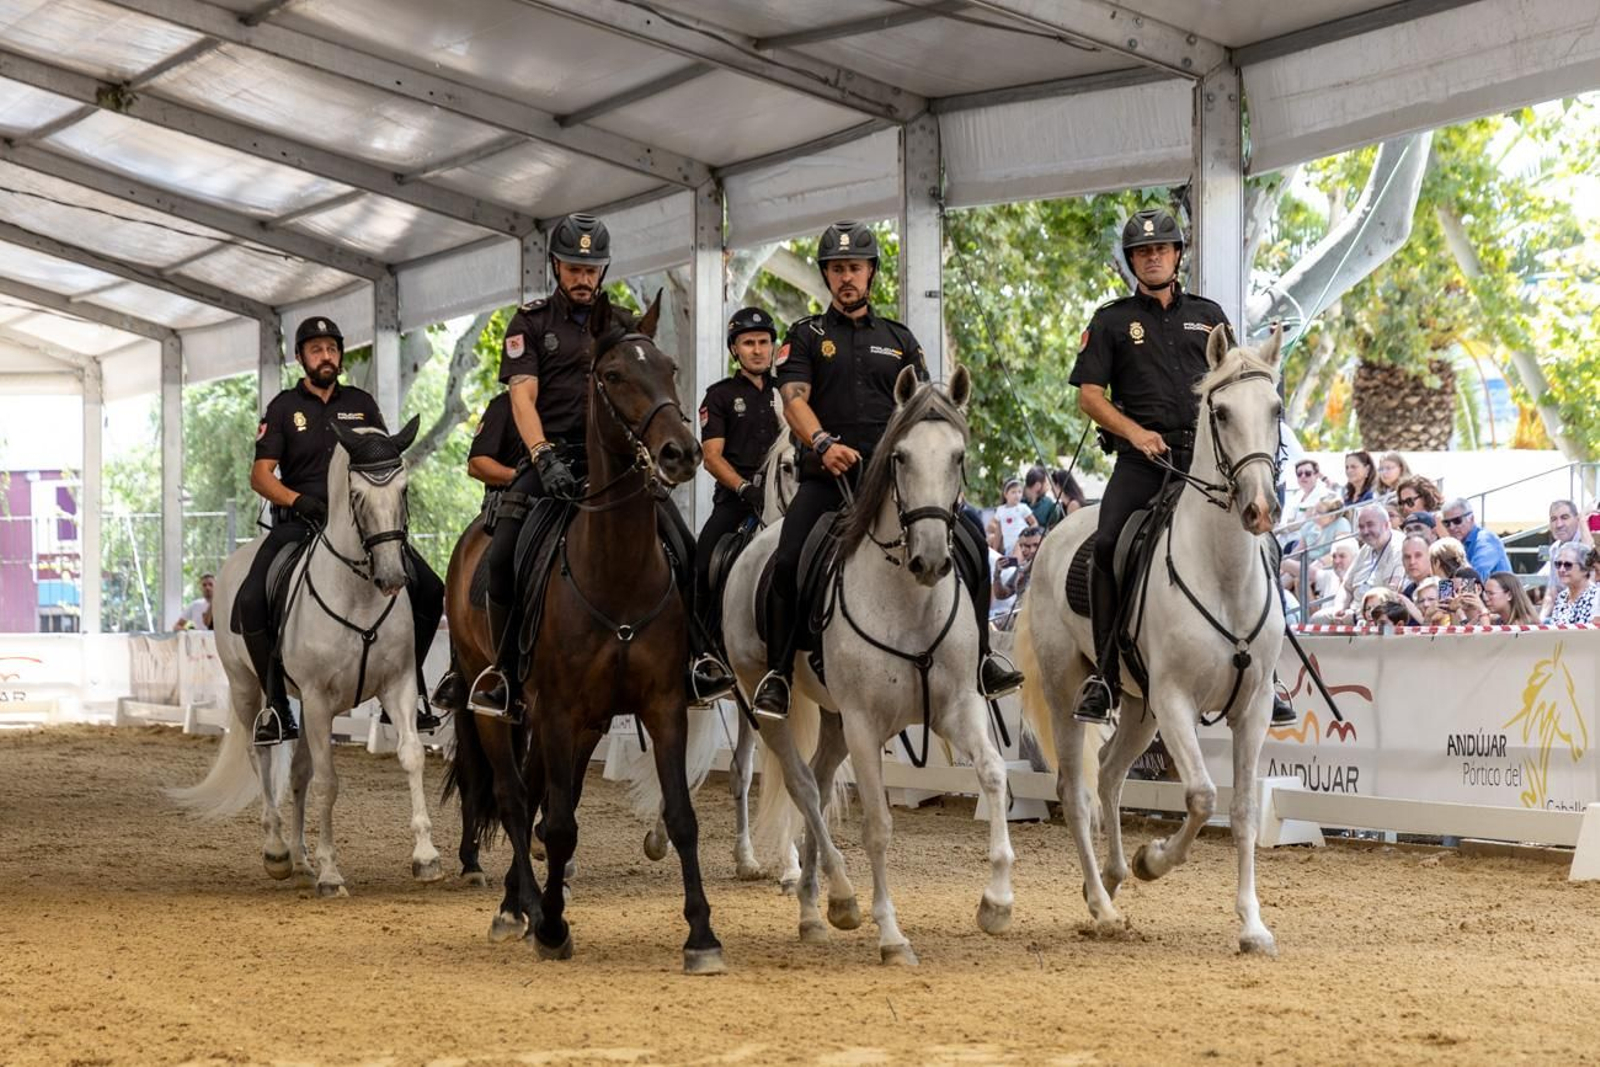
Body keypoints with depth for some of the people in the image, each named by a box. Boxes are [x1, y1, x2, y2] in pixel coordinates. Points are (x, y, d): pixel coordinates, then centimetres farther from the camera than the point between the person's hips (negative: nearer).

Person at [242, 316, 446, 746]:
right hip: (299, 521, -3)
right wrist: (297, 499, -20)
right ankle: (276, 703, -14)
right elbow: (261, 475, -1)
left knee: (429, 590, -11)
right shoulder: (284, 407, 6)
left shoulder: (361, 404, 15)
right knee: (251, 601, -26)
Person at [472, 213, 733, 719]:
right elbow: (523, 397, -4)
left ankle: (697, 661, -6)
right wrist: (544, 455, -20)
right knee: (503, 555, -20)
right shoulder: (531, 322, 7)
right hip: (552, 458, -2)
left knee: (682, 546, -16)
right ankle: (507, 674, -6)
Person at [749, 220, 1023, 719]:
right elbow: (794, 400, -3)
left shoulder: (899, 339, 20)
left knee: (971, 541, -13)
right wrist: (824, 443, -23)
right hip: (829, 473, -2)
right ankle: (777, 675, -7)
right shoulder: (808, 335, 12)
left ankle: (979, 659, -5)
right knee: (787, 564, -21)